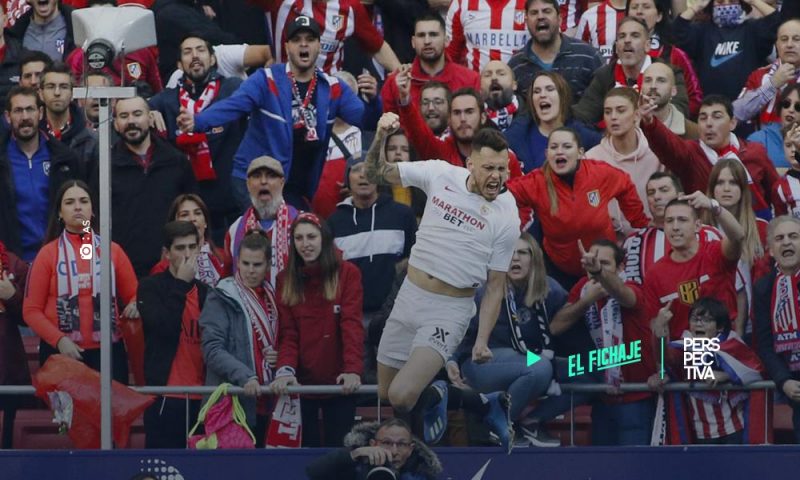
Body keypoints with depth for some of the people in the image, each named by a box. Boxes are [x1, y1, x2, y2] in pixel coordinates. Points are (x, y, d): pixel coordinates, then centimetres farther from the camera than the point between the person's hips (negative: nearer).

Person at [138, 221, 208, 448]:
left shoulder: (205, 292, 15)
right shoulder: (150, 288, 2)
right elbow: (164, 328, -16)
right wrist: (181, 284, -10)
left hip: (200, 397, 4)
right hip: (165, 397, -4)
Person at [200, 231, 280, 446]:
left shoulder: (272, 298, 16)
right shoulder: (221, 299, -2)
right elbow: (212, 349, -12)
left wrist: (279, 357, 3)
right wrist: (243, 376, -25)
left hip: (266, 404, 6)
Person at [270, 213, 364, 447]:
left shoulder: (347, 273, -1)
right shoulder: (285, 280, 7)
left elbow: (352, 325, -11)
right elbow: (287, 333, 1)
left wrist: (353, 369, -25)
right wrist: (285, 370, -18)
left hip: (338, 383, -2)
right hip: (302, 383, 2)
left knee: (337, 447, -1)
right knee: (306, 447, 2)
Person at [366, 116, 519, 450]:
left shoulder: (506, 218, -10)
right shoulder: (440, 174, -3)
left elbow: (495, 288, -4)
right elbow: (377, 173, 5)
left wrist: (482, 341, -14)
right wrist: (381, 137, -15)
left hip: (450, 311, -5)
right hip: (409, 297, 5)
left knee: (402, 397, -21)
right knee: (384, 393, 10)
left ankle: (434, 397, 13)